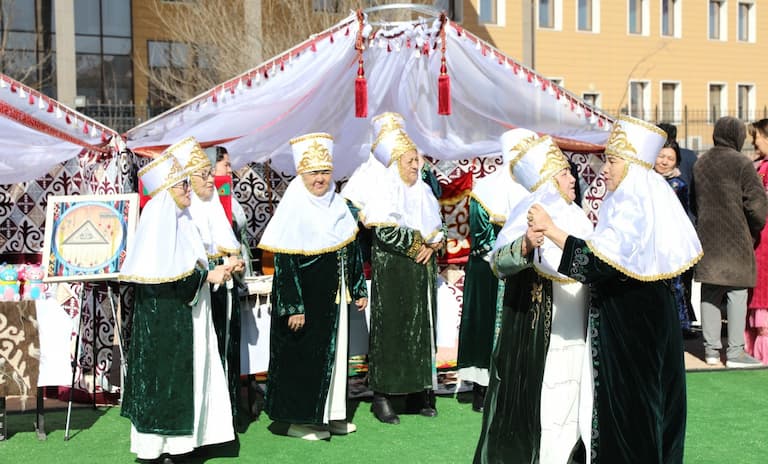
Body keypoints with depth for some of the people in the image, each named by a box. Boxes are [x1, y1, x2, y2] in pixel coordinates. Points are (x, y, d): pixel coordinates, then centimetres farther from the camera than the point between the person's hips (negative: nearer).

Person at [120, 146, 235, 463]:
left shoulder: (179, 217, 12)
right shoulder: (158, 218, -16)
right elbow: (166, 274, -22)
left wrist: (215, 270, 5)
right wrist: (207, 275, -15)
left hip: (183, 316, 9)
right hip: (163, 316, -9)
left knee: (181, 376, 11)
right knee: (162, 376, -3)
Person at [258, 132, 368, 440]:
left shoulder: (336, 204, 5)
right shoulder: (294, 208, -16)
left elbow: (352, 249, 12)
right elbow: (284, 261, -18)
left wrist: (358, 289, 12)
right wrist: (294, 307, -21)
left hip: (332, 298, 7)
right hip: (305, 297, -7)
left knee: (333, 352, 14)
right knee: (304, 357, 2)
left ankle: (330, 414, 25)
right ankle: (299, 419, 14)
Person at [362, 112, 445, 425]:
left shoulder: (423, 191, 13)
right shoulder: (385, 189, -8)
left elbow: (438, 229, 17)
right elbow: (385, 231, -18)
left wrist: (431, 246, -5)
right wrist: (419, 244, -12)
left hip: (421, 272, 7)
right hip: (392, 273, -7)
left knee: (421, 329, 7)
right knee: (390, 331, -5)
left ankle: (417, 393, 15)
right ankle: (382, 396, 0)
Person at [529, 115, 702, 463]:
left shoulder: (631, 207, -19)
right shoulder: (651, 200, 11)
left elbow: (600, 261, -29)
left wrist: (551, 230, -28)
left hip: (628, 325, -10)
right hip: (648, 317, 10)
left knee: (627, 403, -2)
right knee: (655, 402, 15)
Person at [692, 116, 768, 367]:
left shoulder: (700, 163, 10)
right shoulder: (741, 164, -11)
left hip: (706, 238, 6)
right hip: (735, 239, -6)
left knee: (710, 293, 10)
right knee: (737, 293, 0)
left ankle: (711, 349, 14)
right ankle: (735, 352, 1)